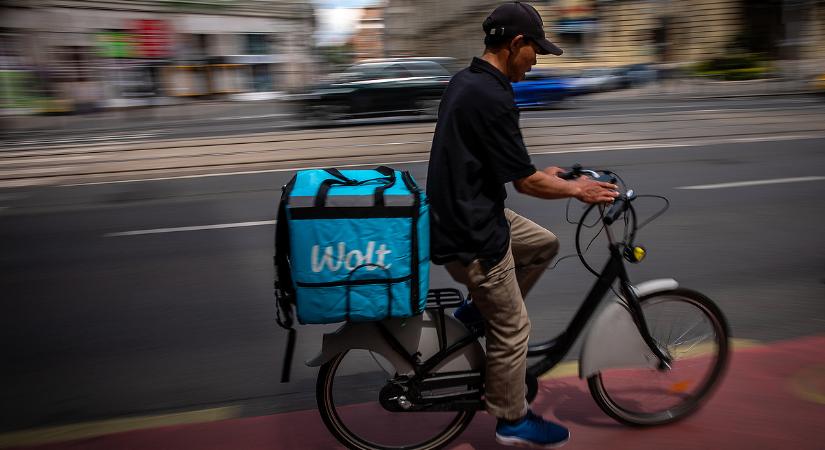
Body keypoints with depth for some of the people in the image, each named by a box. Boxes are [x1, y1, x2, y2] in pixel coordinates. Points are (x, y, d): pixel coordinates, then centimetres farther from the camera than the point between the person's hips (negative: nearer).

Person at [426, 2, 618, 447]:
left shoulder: (465, 81, 7)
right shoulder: (492, 97, -23)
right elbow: (525, 182, -18)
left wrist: (543, 174, 22)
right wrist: (578, 189, -2)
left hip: (471, 211, 9)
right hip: (472, 235, -9)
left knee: (544, 244, 21)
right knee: (512, 327, 6)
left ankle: (479, 310, 22)